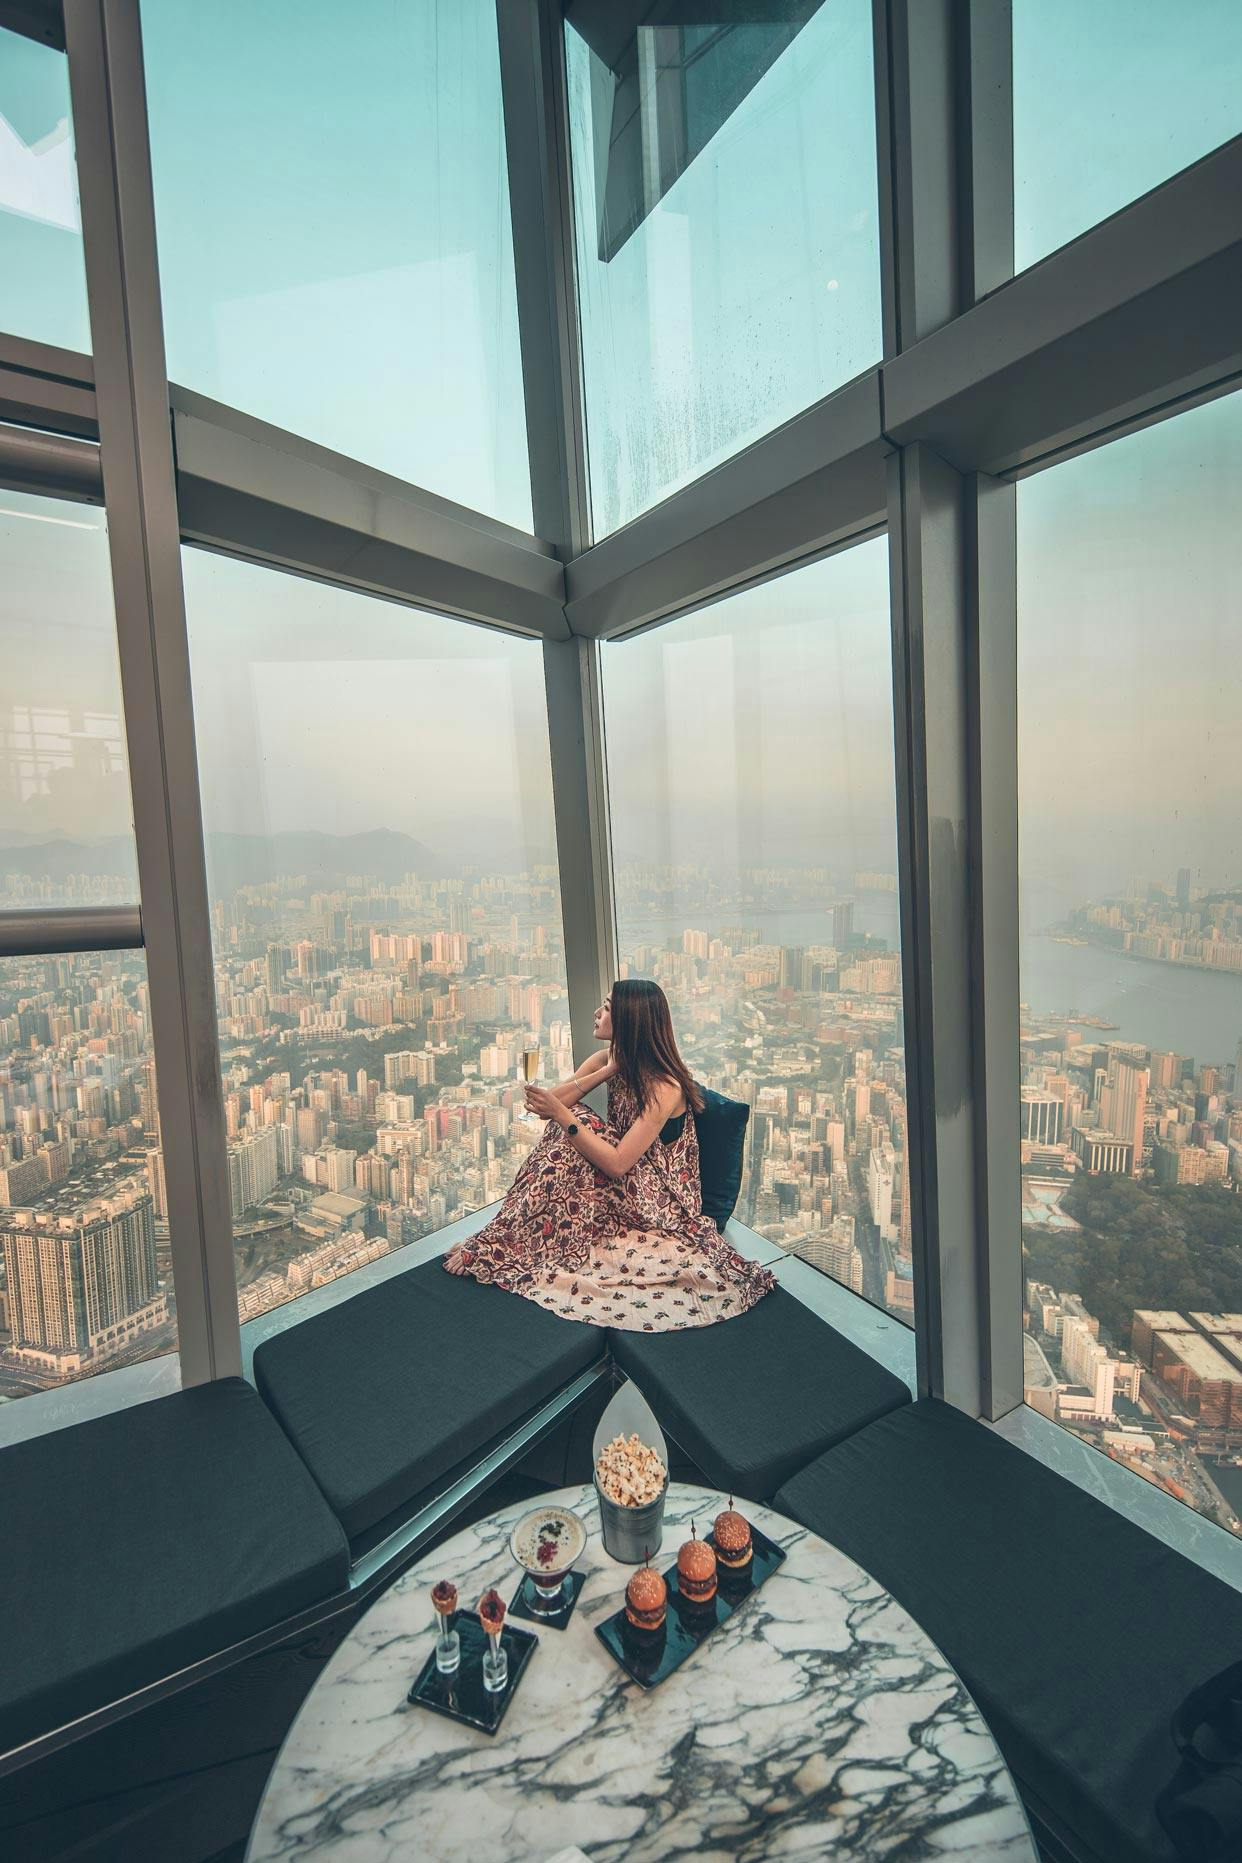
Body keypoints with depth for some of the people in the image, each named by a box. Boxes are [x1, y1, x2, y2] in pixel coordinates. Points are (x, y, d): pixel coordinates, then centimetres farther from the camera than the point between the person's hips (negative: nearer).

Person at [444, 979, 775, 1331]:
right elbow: (549, 1104, -10)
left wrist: (562, 1114, -31)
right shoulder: (609, 1061, -1)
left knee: (572, 1122, -24)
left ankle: (504, 1246, -14)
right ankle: (505, 1239, -12)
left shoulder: (665, 1086, -24)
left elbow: (617, 1163, -27)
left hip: (660, 1201, -7)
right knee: (571, 1123, -19)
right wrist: (606, 1071, -19)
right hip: (625, 1185, 7)